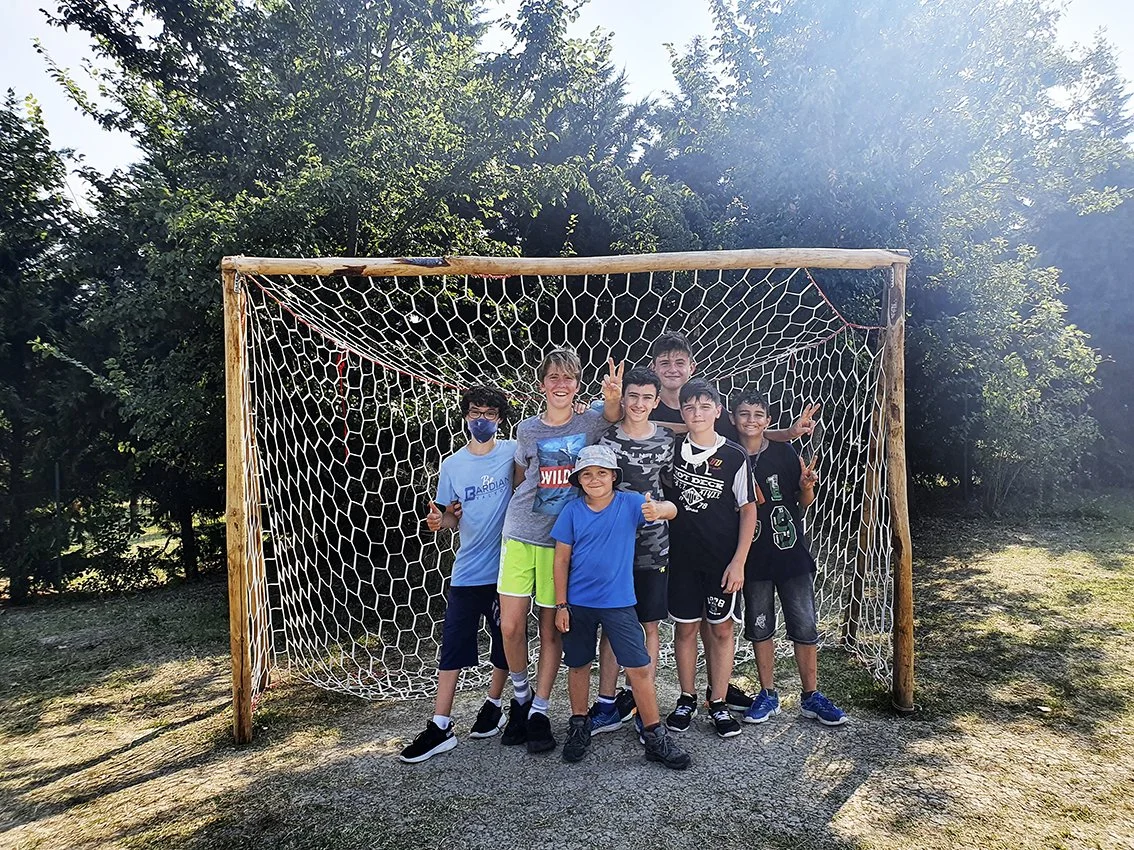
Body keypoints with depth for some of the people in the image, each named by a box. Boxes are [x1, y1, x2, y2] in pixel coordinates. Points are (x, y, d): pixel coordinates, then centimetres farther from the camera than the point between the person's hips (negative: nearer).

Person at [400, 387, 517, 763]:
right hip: (467, 572, 1)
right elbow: (452, 520, 9)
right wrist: (441, 519, -14)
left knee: (506, 642, 12)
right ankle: (440, 727, 11)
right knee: (452, 645, 2)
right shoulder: (453, 464, 3)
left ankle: (492, 705, 34)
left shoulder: (513, 453, -3)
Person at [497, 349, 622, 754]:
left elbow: (613, 415, -21)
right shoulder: (526, 430, 4)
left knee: (552, 630, 6)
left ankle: (539, 712, 21)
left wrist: (613, 396, -42)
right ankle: (521, 697, 23)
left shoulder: (589, 423, -1)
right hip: (520, 536, 1)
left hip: (563, 540, -1)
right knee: (511, 626, -3)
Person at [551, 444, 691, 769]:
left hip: (618, 603, -1)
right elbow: (561, 560, 0)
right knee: (579, 666, 14)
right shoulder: (572, 512, -5)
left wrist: (659, 509, -47)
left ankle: (654, 736, 15)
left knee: (639, 668, -1)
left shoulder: (630, 503, -7)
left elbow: (670, 509, -23)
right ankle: (579, 727, 34)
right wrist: (561, 605, -2)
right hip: (578, 604, 1)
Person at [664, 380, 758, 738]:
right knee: (685, 626, 9)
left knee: (721, 628, 7)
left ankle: (718, 704, 20)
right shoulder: (672, 448, -1)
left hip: (722, 559, -1)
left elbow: (748, 510, -3)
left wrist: (738, 561, -9)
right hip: (681, 556, 1)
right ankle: (686, 700, 24)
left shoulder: (734, 456, -6)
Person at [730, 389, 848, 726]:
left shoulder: (784, 452, -2)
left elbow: (804, 503, 5)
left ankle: (811, 696, 17)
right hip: (753, 556, 1)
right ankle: (768, 695, 24)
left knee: (805, 626, 2)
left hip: (790, 550, -1)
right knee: (759, 627, 10)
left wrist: (806, 486, -16)